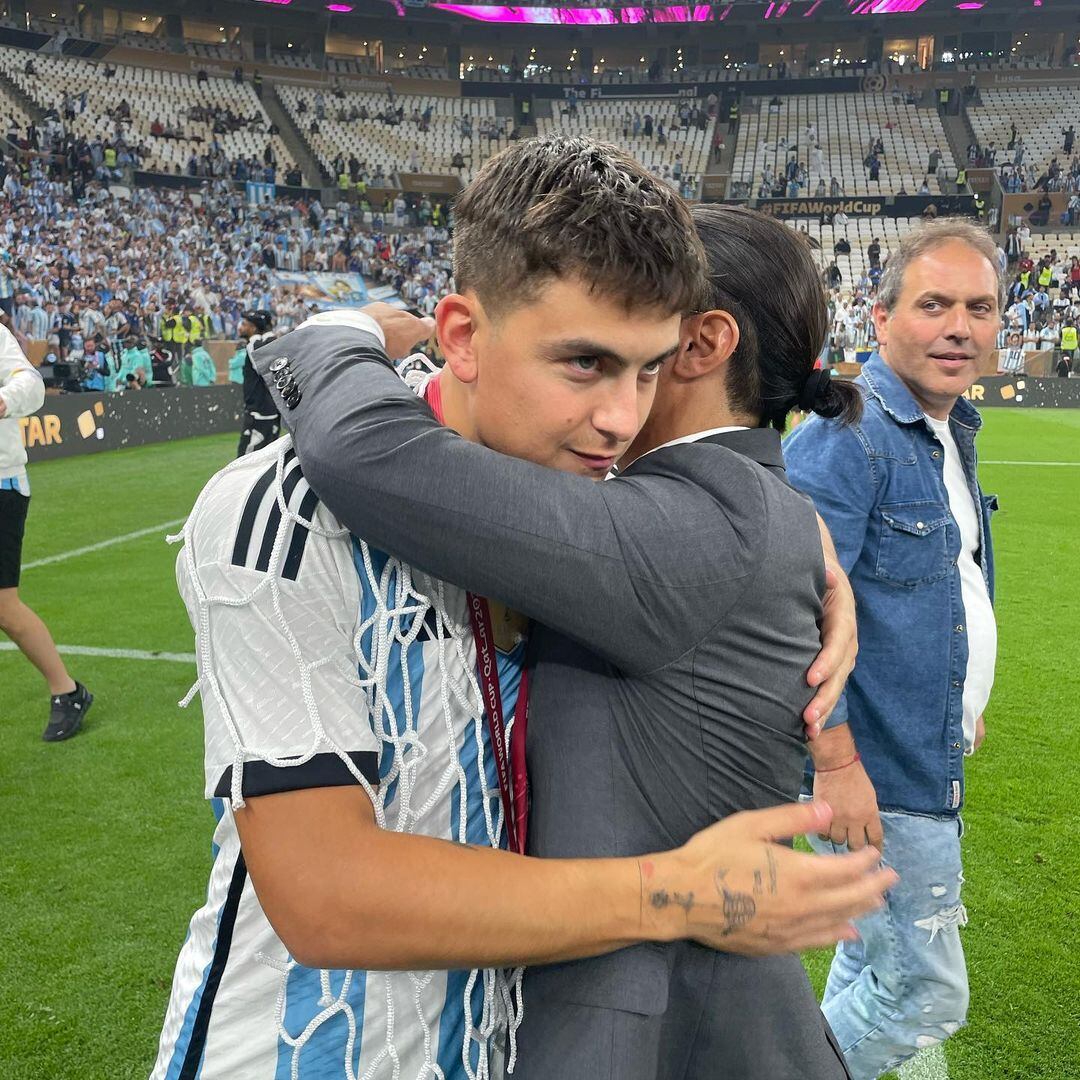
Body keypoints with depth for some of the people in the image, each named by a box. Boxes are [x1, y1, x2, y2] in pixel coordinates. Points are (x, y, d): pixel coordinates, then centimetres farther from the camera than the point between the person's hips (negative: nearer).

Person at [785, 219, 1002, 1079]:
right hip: (879, 777, -9)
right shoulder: (845, 438, -21)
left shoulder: (953, 433, 9)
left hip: (928, 763, 9)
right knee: (927, 995, 1)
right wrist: (835, 759, -26)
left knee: (874, 961, 23)